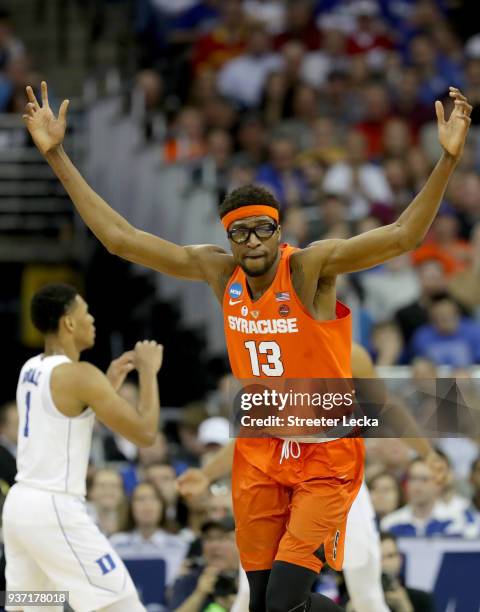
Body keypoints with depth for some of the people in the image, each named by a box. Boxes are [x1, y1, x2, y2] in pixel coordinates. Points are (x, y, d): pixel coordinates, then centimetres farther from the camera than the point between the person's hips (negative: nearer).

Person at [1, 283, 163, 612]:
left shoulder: (30, 370, 12)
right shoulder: (78, 374, -15)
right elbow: (145, 432, -14)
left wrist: (111, 383, 24)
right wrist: (148, 371, -2)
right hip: (55, 510, -9)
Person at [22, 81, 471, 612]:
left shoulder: (310, 268, -16)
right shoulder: (219, 271, -3)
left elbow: (402, 236, -27)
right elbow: (119, 237, 1)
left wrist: (449, 158, -40)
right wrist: (56, 156, -1)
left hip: (324, 457, -5)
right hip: (258, 455, 5)